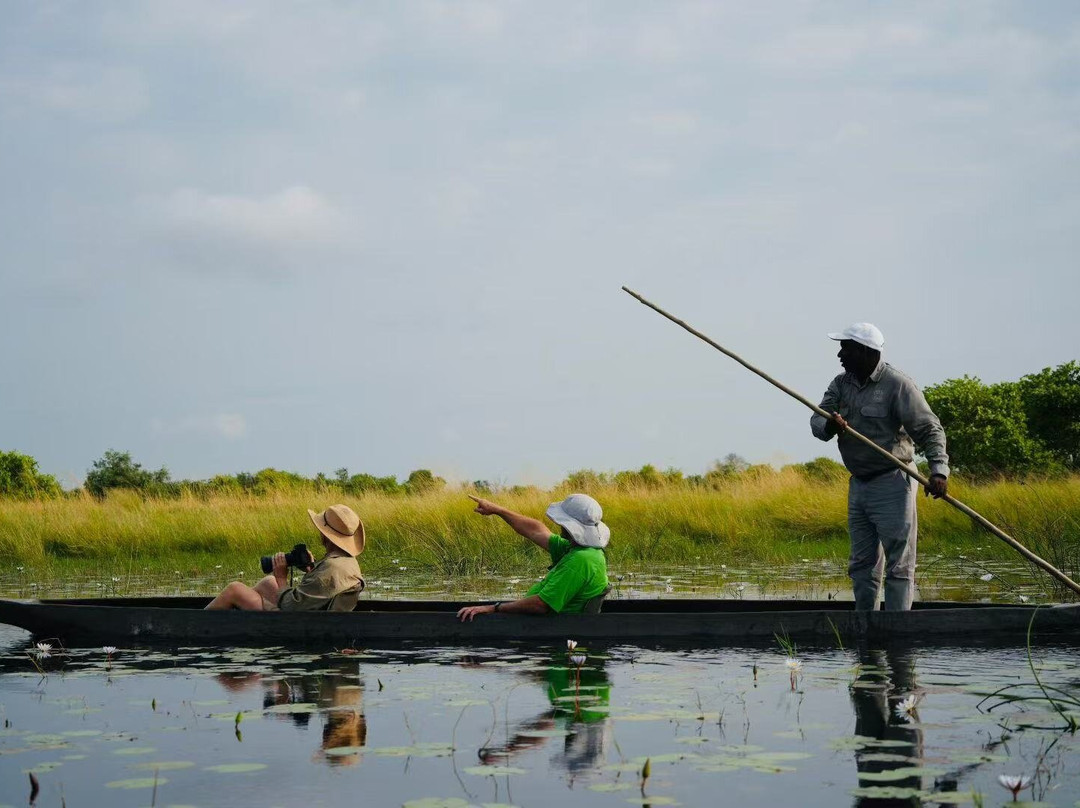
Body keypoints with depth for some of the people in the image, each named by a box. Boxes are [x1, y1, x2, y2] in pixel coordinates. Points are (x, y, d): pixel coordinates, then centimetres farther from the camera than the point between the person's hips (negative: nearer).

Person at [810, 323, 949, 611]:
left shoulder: (897, 385, -12)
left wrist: (939, 469, -27)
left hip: (892, 483, -7)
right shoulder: (841, 384, 9)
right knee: (862, 566, 12)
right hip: (858, 484, 7)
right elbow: (817, 421, 0)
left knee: (899, 566, -6)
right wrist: (829, 426, -24)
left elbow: (929, 429, -14)